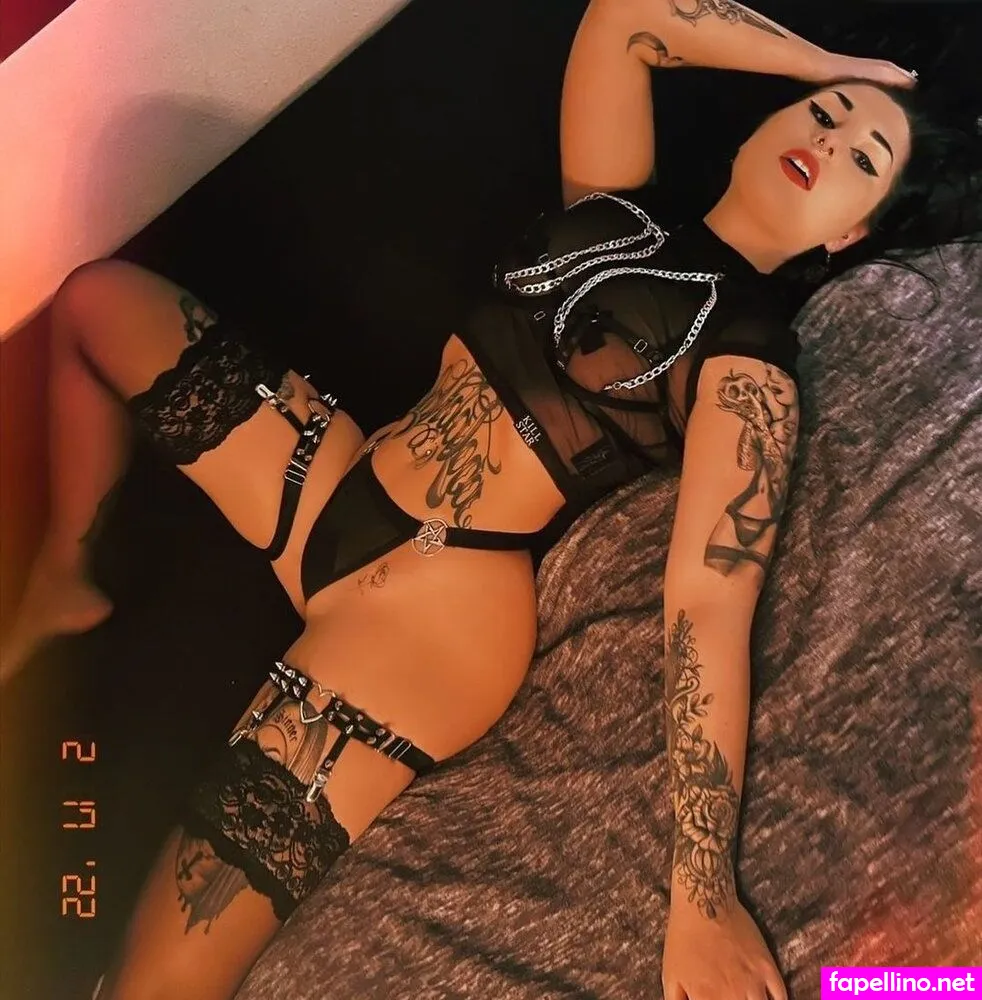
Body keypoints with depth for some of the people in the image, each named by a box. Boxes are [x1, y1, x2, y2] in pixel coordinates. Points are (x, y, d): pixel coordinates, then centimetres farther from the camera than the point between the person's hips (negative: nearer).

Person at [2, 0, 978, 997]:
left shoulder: (751, 357, -11)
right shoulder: (616, 208, 8)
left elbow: (710, 604, -21)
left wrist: (702, 898, -26)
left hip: (443, 591, -8)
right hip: (334, 476, 8)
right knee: (94, 296, 18)